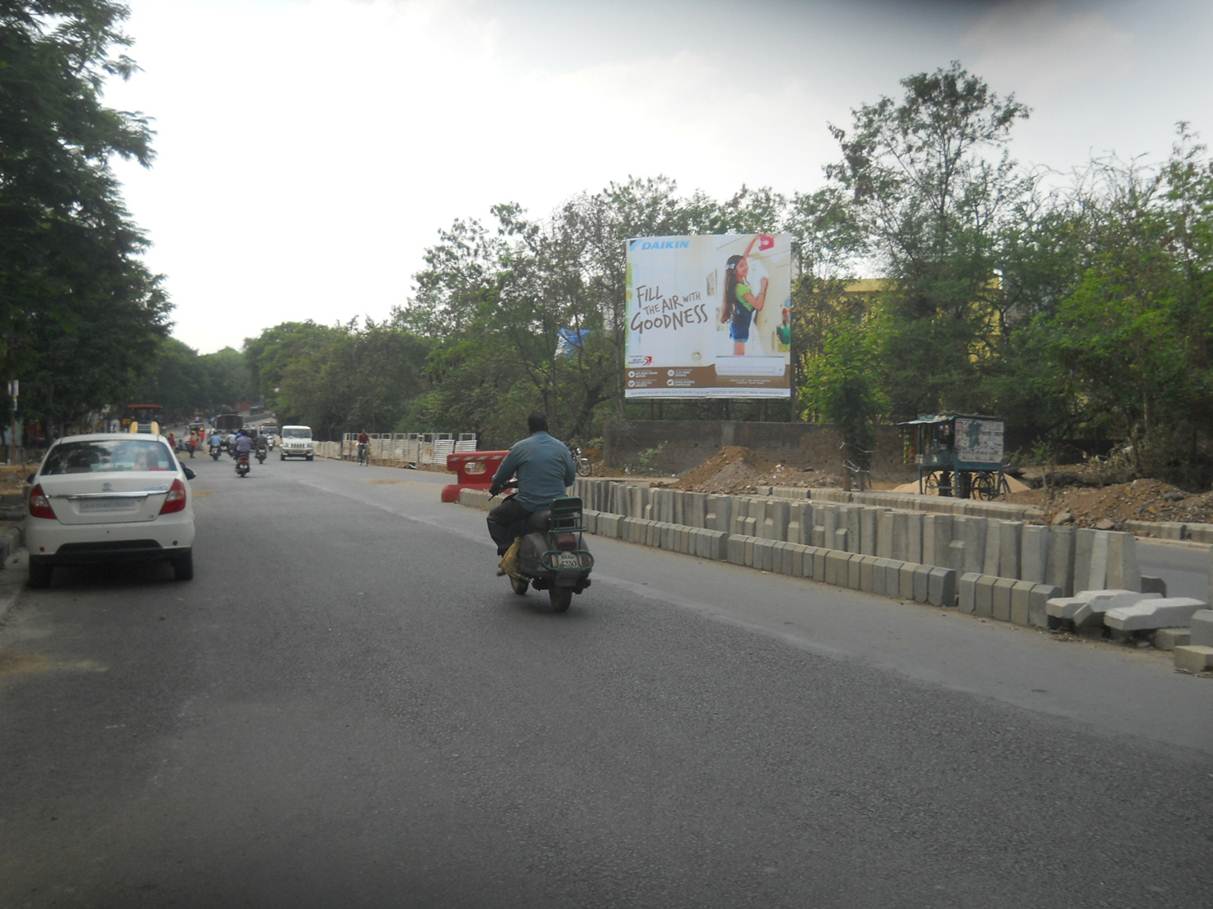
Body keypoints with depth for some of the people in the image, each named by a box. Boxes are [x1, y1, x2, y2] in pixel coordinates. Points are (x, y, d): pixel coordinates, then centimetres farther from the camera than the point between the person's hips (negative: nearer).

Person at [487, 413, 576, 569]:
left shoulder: (520, 448, -3)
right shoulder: (562, 447, 7)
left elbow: (502, 473, 4)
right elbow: (570, 478, 11)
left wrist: (494, 486, 25)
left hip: (528, 506, -4)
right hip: (557, 506, 4)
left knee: (494, 517, 16)